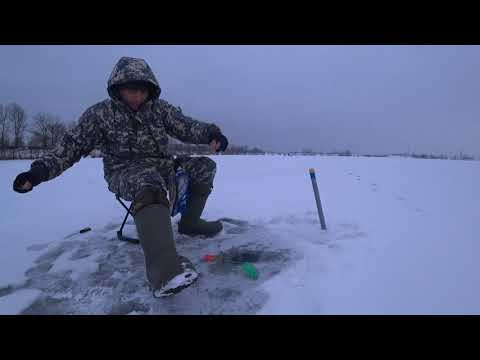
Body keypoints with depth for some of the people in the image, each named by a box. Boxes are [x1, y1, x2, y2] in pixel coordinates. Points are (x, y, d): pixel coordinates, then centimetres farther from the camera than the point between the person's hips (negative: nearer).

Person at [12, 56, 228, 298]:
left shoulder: (159, 108, 5)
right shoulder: (100, 114, -2)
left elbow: (186, 127, -4)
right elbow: (73, 146, -1)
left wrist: (210, 133, -24)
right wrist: (41, 169, -16)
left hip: (161, 165, 5)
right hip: (124, 172, -5)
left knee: (204, 166, -3)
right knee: (150, 185, -40)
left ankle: (190, 221, 7)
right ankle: (165, 271, -58)